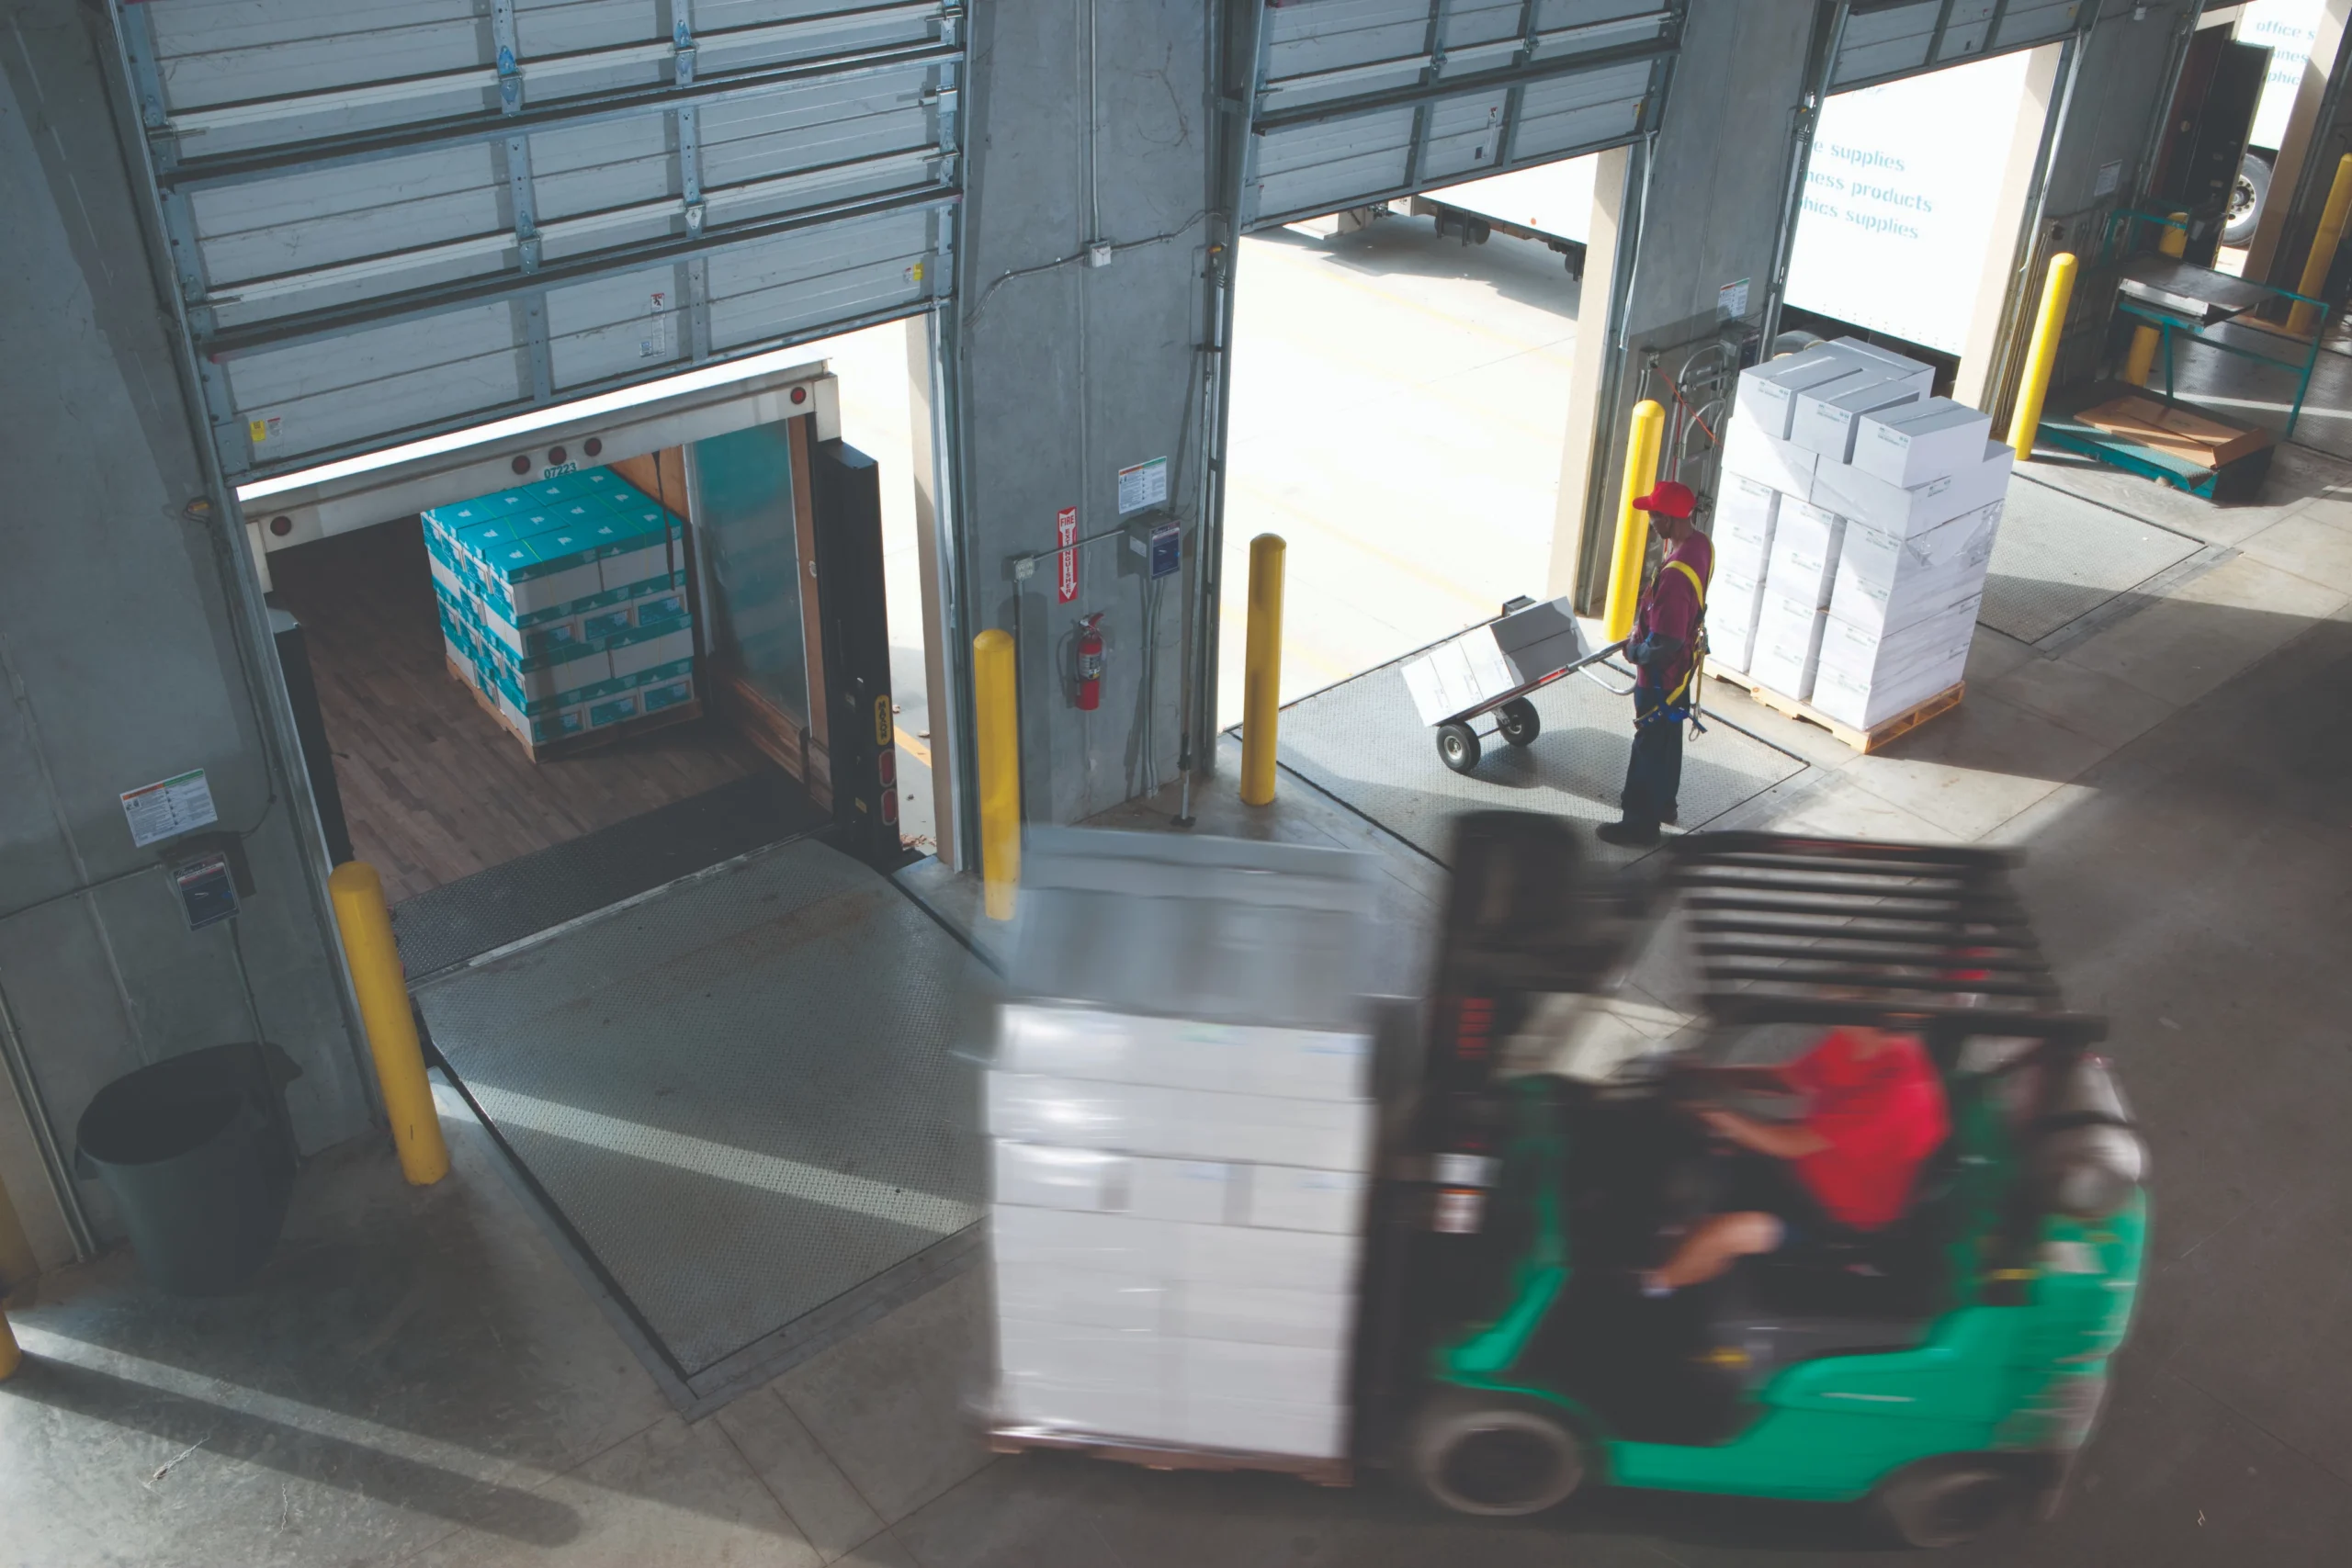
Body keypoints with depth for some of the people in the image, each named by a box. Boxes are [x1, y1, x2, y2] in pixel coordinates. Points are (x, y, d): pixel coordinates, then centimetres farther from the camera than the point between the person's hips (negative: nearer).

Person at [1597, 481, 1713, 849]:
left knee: (1650, 746, 7)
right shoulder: (1699, 542, -6)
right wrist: (1642, 634, 13)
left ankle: (1641, 824, 22)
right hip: (1680, 665, 9)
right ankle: (1661, 802, 44)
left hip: (1662, 672, -9)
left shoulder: (1676, 573, -37)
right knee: (1667, 738, 25)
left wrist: (1634, 651, -14)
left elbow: (1664, 645, -33)